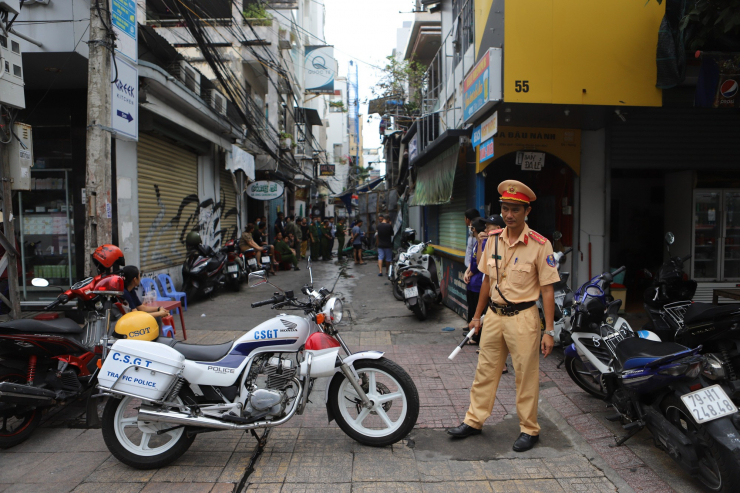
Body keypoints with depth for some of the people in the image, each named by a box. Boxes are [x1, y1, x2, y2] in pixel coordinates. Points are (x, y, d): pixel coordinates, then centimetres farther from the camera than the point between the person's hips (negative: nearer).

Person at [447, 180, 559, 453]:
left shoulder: (540, 244, -10)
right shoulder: (493, 239, 5)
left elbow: (547, 290, -10)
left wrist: (549, 331, -12)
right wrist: (477, 315, 16)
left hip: (522, 318, -5)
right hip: (494, 315, 5)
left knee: (526, 376, 6)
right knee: (485, 371, 13)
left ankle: (529, 430, 23)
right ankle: (474, 421, 27)